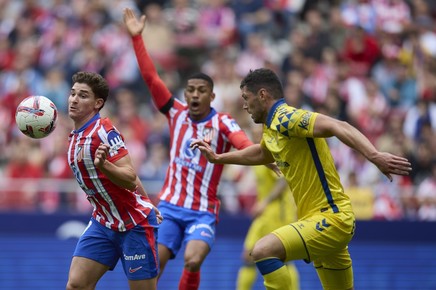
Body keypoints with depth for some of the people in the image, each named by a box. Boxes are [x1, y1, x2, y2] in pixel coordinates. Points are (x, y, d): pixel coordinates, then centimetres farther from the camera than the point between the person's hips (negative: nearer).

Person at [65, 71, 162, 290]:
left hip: (134, 224, -8)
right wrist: (147, 204, 25)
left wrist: (102, 164, -43)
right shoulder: (75, 137, 8)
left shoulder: (104, 132, -17)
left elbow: (130, 179, -26)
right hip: (103, 223, 8)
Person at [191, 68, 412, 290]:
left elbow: (338, 127, -31)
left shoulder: (287, 118, -15)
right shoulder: (272, 128, 14)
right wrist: (217, 158, 43)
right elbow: (262, 153, 39)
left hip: (331, 219, -10)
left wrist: (374, 156, -45)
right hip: (326, 220, 10)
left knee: (263, 251, -23)